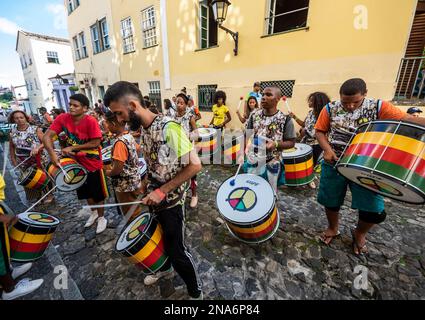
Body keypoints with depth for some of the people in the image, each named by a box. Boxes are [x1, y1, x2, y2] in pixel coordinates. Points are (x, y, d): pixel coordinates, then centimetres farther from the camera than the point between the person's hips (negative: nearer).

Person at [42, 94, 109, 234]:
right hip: (77, 162, 6)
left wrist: (72, 148, -21)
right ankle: (94, 212, 45)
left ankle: (101, 217, 29)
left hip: (93, 164, -5)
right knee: (85, 192, 21)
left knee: (98, 193, 8)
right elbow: (47, 136, -11)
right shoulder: (63, 118, -8)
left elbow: (96, 143, -22)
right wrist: (52, 153, -27)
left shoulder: (91, 121, -22)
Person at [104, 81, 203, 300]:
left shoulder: (169, 128, -26)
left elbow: (195, 165, -27)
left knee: (176, 250, 8)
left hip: (171, 201, -7)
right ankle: (164, 268, 56)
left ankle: (195, 292, 33)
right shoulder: (143, 129, 1)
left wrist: (162, 191, -24)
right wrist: (148, 185, 5)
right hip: (155, 198, 8)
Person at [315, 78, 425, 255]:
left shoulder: (378, 107, -5)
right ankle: (333, 228, 41)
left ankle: (359, 233, 34)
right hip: (334, 164, 1)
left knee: (375, 211, 2)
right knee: (330, 201, 12)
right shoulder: (331, 109, -3)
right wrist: (327, 149, -16)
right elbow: (320, 131, -1)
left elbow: (407, 119, -11)